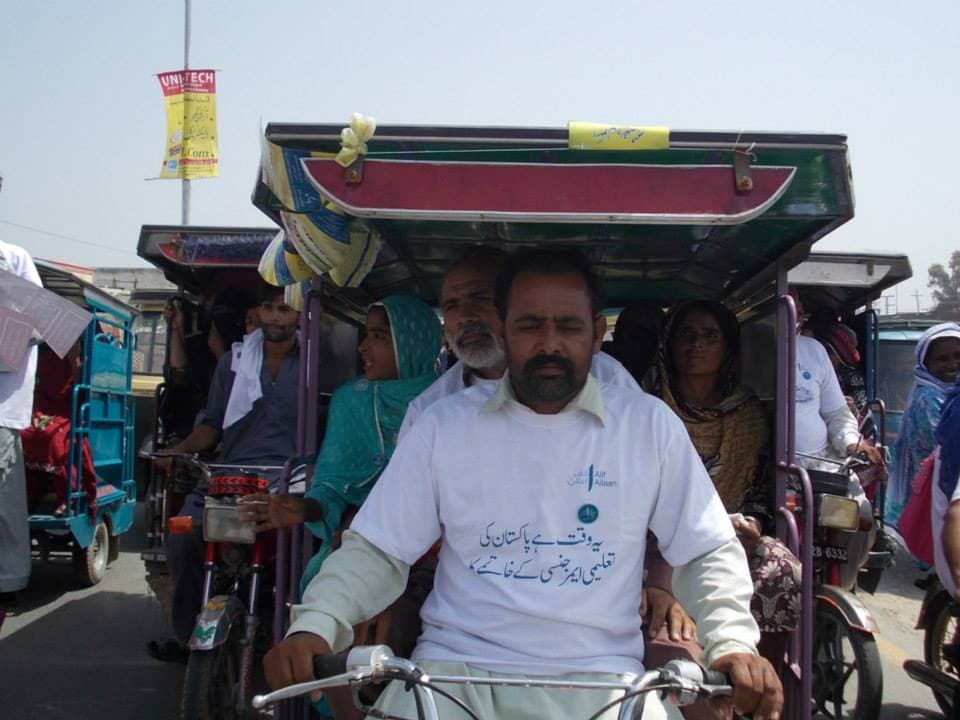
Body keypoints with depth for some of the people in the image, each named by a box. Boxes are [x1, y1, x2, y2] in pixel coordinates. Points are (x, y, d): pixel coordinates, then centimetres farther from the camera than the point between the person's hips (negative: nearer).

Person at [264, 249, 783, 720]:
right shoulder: (443, 425, 5)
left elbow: (710, 552, 8)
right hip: (454, 669, 0)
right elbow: (377, 549, 6)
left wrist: (734, 642, -10)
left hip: (600, 678, 0)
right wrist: (314, 625, -12)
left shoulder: (650, 425, 5)